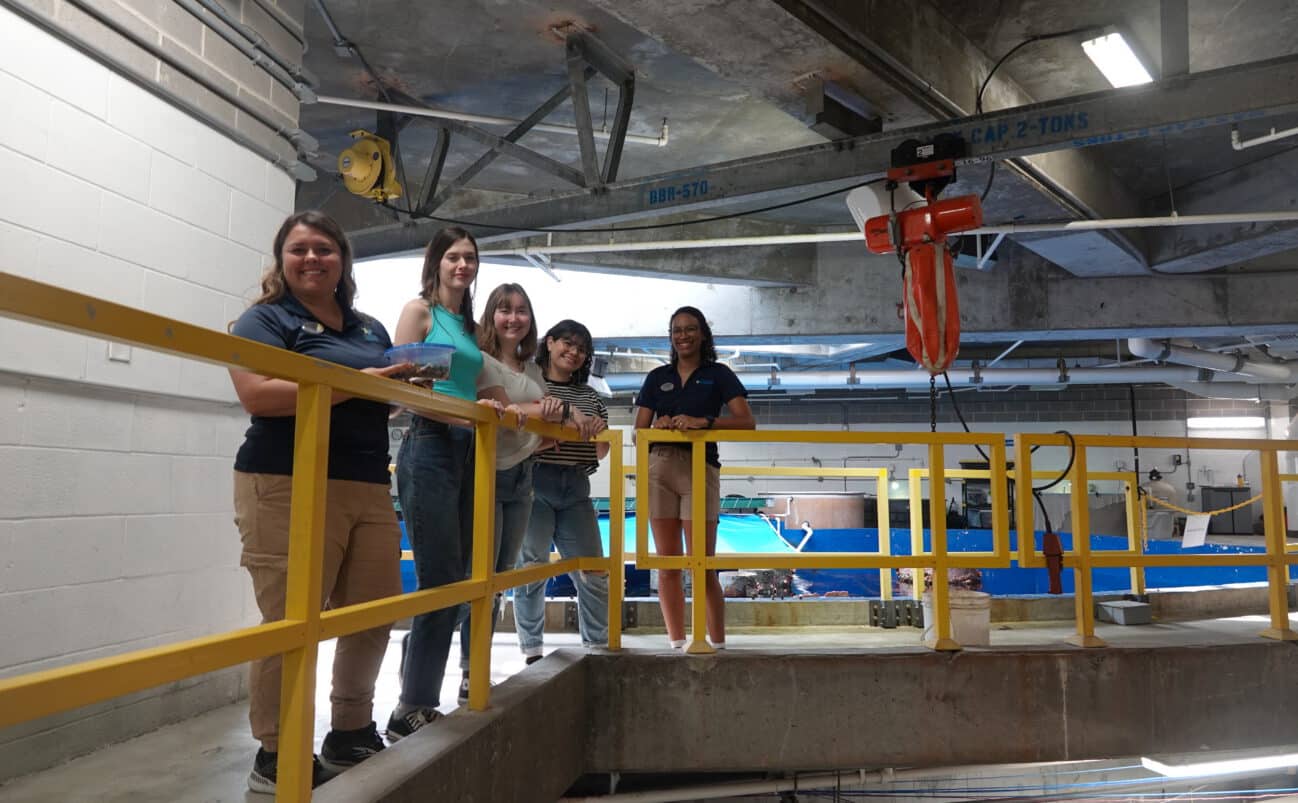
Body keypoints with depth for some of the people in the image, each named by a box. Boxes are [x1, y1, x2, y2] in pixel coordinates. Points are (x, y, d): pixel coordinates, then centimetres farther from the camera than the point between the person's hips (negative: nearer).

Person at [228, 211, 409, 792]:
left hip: (368, 489, 7)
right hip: (288, 488, -6)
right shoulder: (266, 319, 1)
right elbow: (257, 395, -16)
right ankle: (276, 756, 11)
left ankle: (351, 734, 25)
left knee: (374, 616, 8)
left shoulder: (371, 329, 20)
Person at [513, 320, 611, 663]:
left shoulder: (589, 395, 19)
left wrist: (599, 432, -3)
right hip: (534, 483, -5)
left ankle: (597, 646, 18)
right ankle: (532, 653, 9)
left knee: (593, 572, 4)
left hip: (575, 489, 5)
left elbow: (601, 451, 18)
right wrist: (567, 411, -25)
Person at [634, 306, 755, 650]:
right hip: (659, 468, 3)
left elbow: (747, 421, -5)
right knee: (667, 563, 3)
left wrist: (702, 421, -19)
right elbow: (639, 430, 12)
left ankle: (718, 644, 3)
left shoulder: (718, 375, 8)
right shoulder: (657, 377, 16)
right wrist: (658, 425, -11)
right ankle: (677, 643, 10)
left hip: (700, 468, -3)